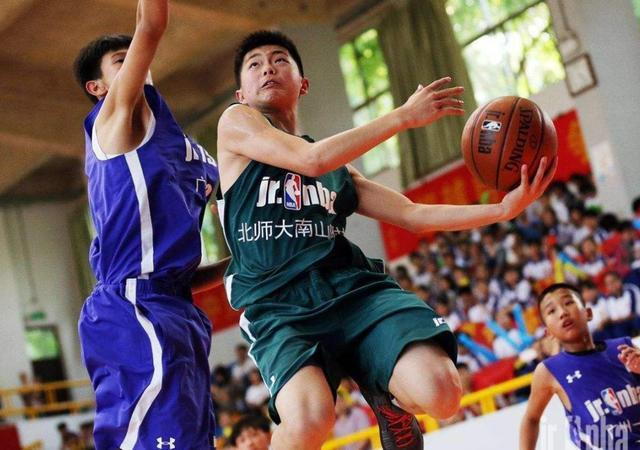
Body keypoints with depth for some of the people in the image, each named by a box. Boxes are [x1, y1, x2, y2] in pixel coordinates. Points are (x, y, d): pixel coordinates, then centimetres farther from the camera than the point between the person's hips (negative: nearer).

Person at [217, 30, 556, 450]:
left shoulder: (339, 168, 27)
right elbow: (311, 160, -5)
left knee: (439, 391, -23)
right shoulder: (235, 123, 11)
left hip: (352, 285, 5)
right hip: (279, 304, -4)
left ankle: (385, 395, 12)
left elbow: (414, 215, 23)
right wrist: (405, 115, -4)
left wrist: (502, 209, 9)